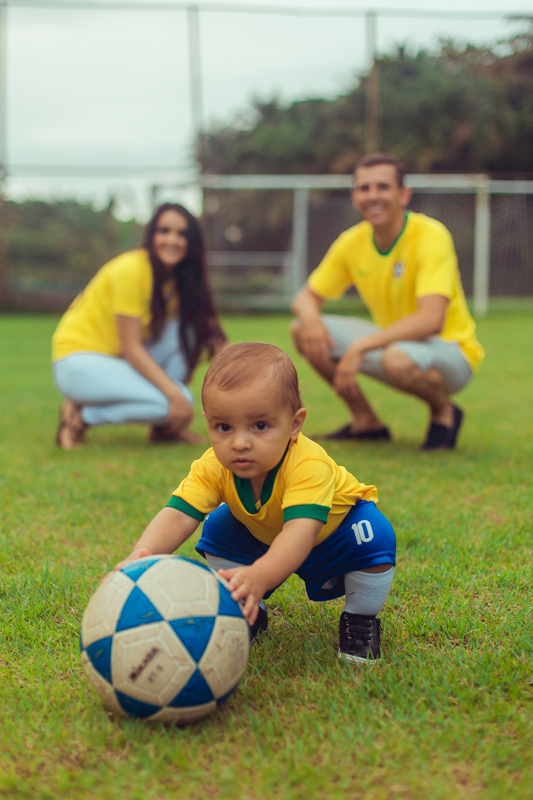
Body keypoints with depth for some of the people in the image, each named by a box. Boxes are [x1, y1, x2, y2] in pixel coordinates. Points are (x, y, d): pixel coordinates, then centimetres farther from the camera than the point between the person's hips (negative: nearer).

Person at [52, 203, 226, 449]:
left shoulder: (180, 279, 4)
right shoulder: (130, 270, -21)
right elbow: (131, 348, -24)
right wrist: (174, 394, -29)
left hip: (120, 361, 8)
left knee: (187, 328, -9)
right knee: (175, 402, -23)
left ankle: (164, 428, -5)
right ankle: (80, 417, -7)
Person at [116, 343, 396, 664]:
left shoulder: (309, 466, -45)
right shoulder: (213, 468, -31)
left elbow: (300, 532, -59)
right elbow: (177, 516, -41)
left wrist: (260, 576, -78)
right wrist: (142, 556, -63)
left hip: (335, 531, -4)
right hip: (264, 538, 4)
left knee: (375, 537, -31)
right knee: (218, 528, -14)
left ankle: (362, 618, -4)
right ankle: (250, 613, 6)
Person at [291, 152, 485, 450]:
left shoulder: (430, 236, -23)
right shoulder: (353, 242, -4)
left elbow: (431, 319, -34)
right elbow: (307, 297, 4)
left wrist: (360, 346, -38)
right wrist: (310, 317, -21)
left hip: (451, 352, -6)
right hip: (394, 340, 6)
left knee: (397, 357, -41)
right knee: (303, 330, -7)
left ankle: (444, 412, -5)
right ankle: (367, 422, 6)